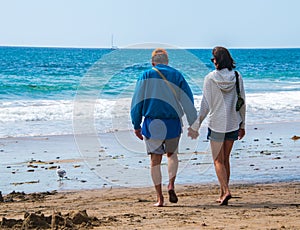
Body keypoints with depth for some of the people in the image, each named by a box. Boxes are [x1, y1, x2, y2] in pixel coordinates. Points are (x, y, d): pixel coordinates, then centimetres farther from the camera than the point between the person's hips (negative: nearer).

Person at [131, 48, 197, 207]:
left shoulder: (146, 76, 1)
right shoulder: (177, 76, 3)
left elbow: (137, 102, 0)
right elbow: (188, 101, 1)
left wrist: (136, 125, 6)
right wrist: (193, 125, 4)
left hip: (152, 124, -1)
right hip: (172, 124, 1)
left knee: (155, 160, 5)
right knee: (172, 155, 22)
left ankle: (159, 198, 3)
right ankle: (171, 185, 1)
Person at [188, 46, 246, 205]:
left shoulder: (210, 78, -10)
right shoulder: (237, 77, -1)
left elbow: (205, 104, -9)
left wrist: (196, 126, -1)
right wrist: (242, 125, 13)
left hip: (216, 123, -4)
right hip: (233, 123, 4)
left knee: (218, 160, 3)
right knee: (225, 158, 15)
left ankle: (226, 191, -15)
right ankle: (222, 194, 18)